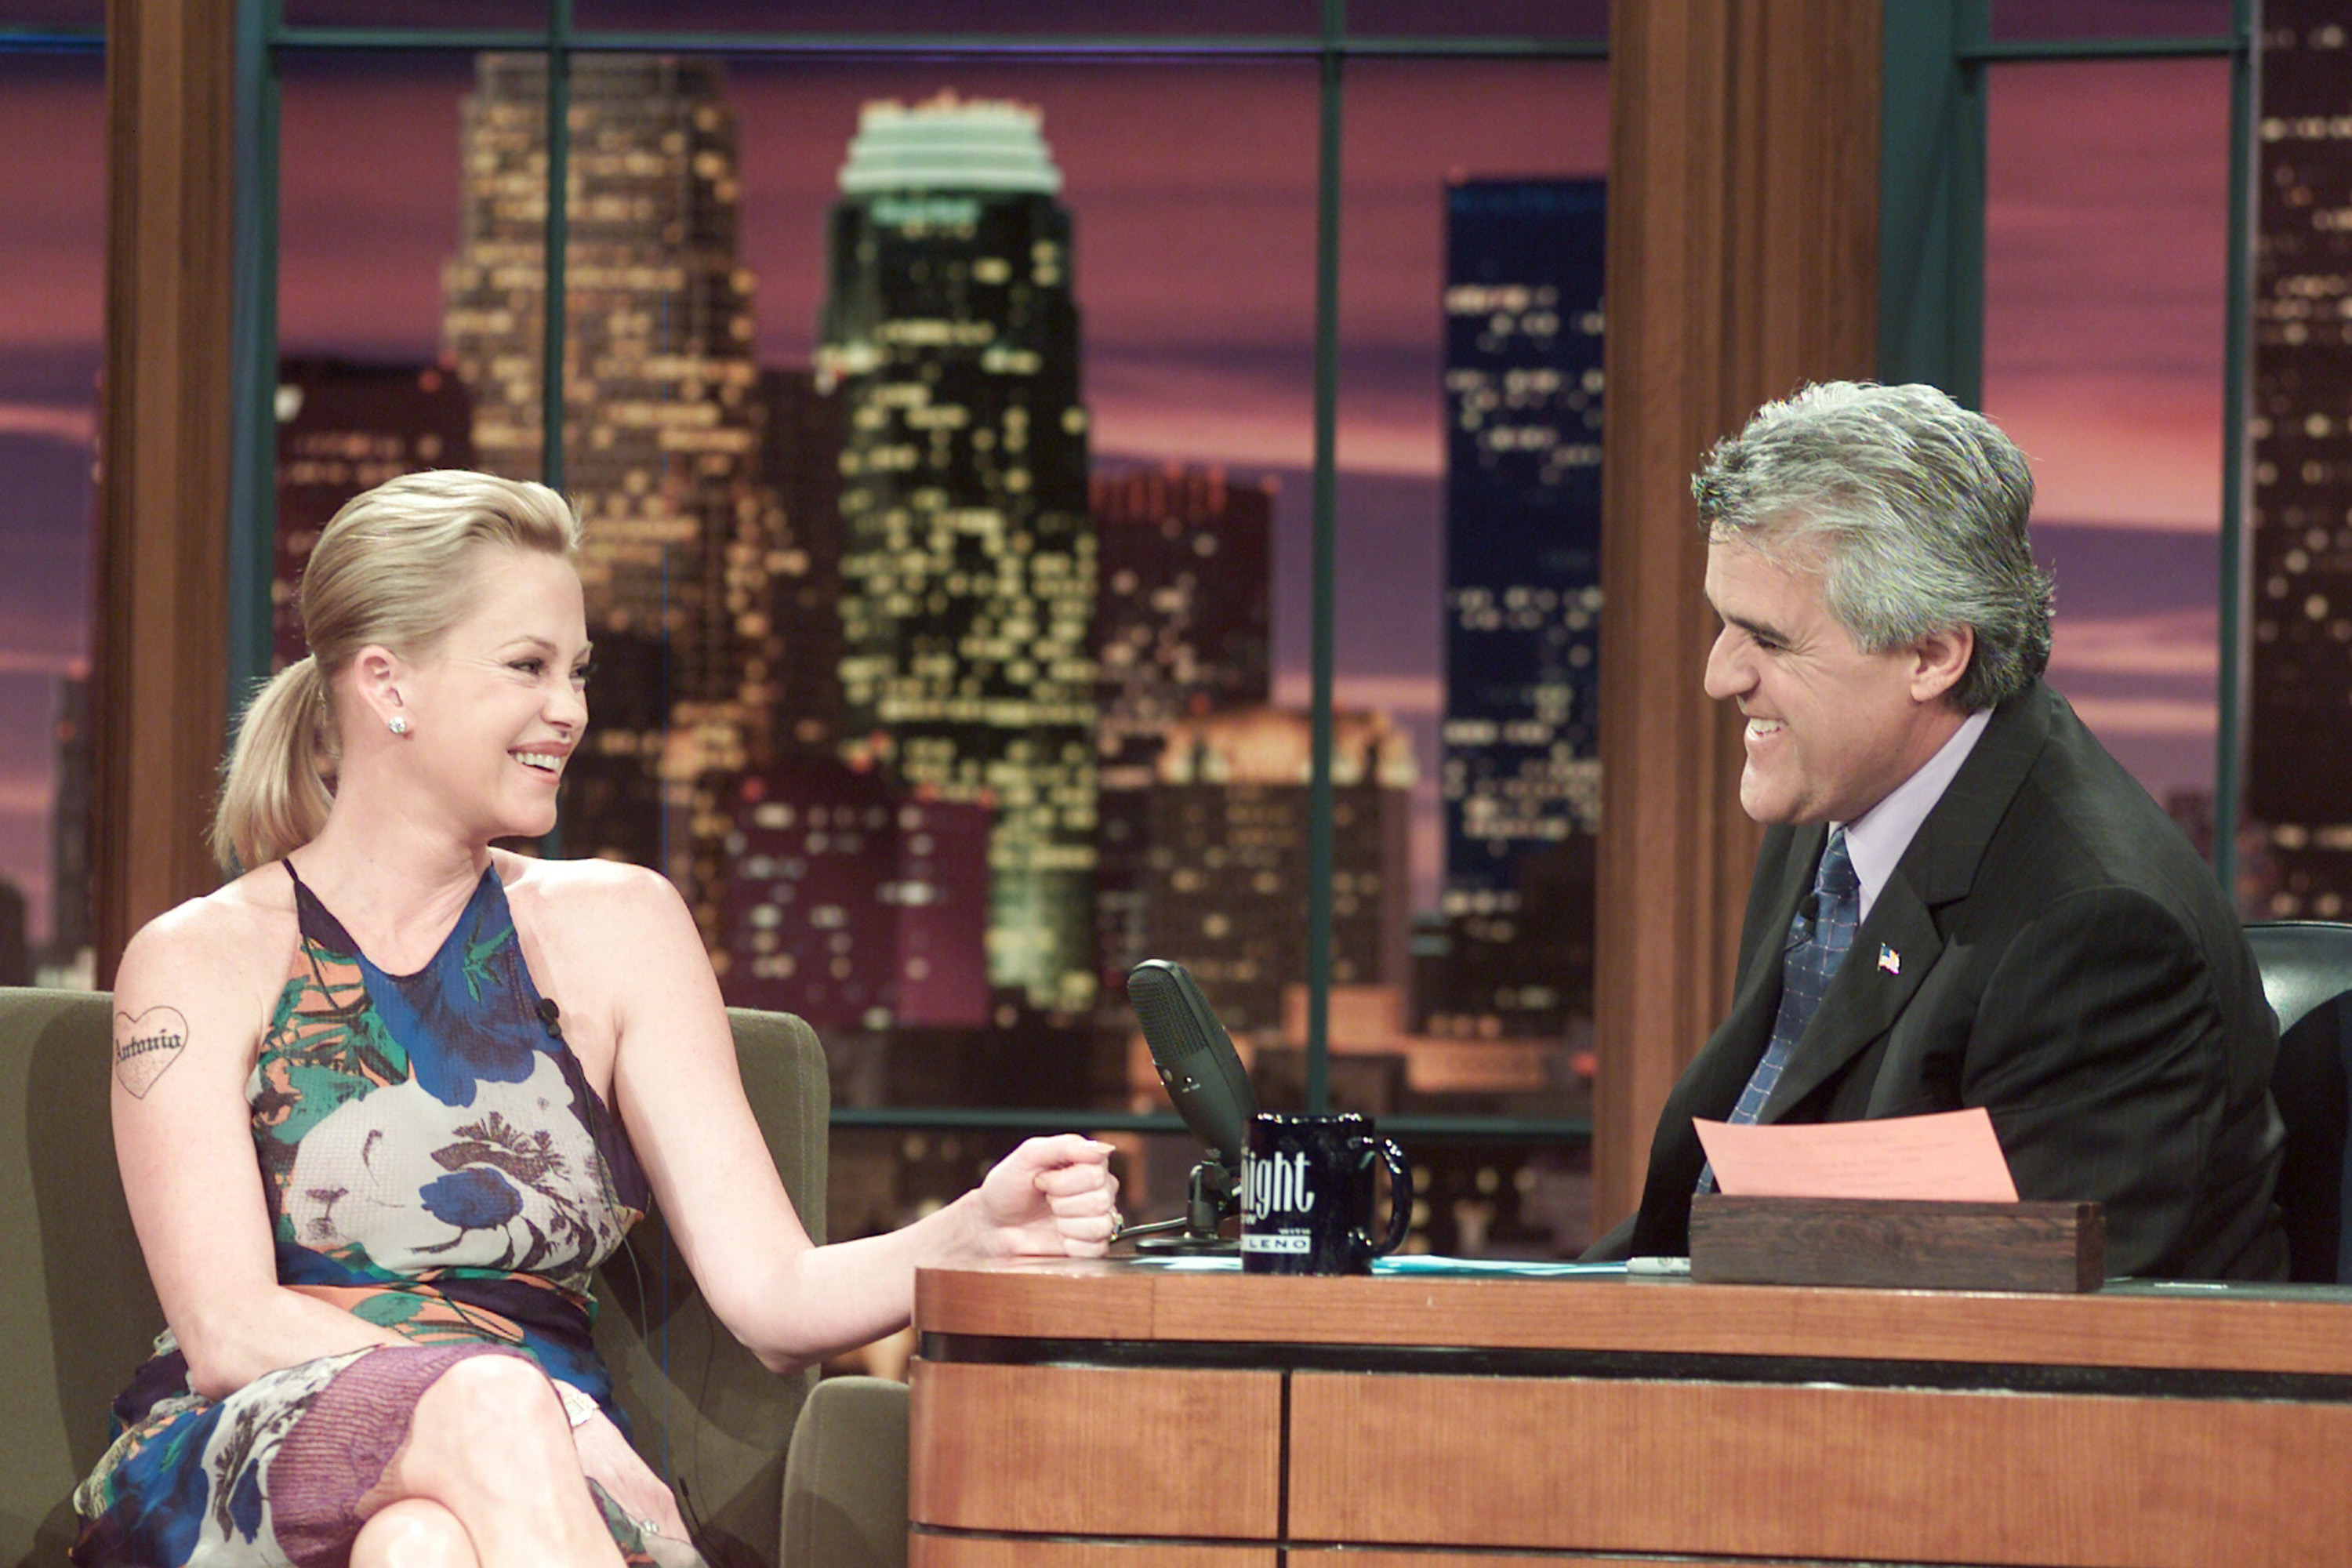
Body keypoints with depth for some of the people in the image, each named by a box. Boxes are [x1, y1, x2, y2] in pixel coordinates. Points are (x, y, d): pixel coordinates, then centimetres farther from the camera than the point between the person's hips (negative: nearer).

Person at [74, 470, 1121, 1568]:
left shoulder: (613, 927, 14)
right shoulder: (200, 961, 6)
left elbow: (771, 1297, 7)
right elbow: (229, 1331, -7)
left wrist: (975, 1232, -14)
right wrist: (549, 1417, -22)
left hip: (543, 1479, 1)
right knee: (492, 1400, -37)